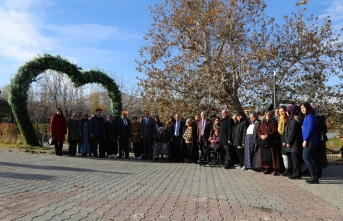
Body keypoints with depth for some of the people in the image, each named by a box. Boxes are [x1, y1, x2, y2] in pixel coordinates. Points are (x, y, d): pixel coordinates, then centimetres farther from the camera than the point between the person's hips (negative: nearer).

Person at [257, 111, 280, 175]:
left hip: (271, 141, -4)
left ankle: (275, 170, -2)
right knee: (264, 155, 3)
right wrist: (261, 135, -8)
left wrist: (267, 135, -17)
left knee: (272, 155, -6)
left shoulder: (274, 122, 4)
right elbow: (258, 131, 12)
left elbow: (274, 131, -8)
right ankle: (267, 169, 11)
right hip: (263, 141, 4)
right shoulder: (262, 123, 18)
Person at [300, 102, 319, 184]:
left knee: (306, 157, -11)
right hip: (309, 140, 10)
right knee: (311, 158, 8)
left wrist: (305, 140, -18)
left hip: (310, 140, -10)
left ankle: (314, 176, -10)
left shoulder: (310, 116, -9)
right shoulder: (306, 117, 19)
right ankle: (314, 177, 11)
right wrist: (305, 140, 11)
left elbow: (310, 128, -17)